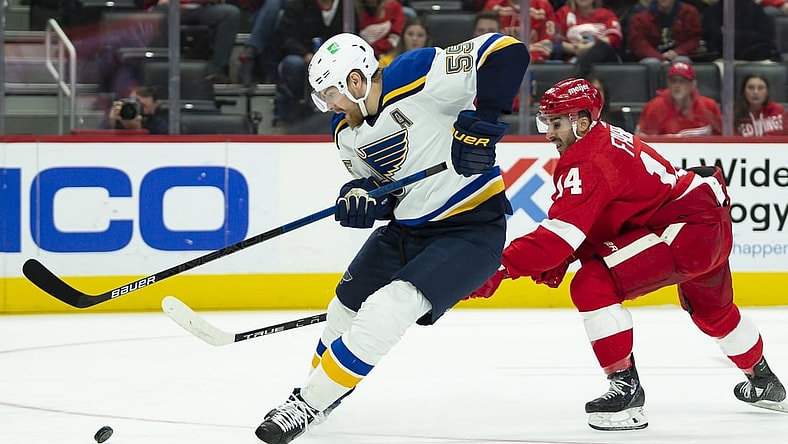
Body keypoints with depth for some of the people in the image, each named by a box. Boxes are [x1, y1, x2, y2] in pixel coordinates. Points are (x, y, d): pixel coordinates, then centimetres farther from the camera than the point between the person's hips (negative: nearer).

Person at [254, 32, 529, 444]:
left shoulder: (419, 77, -23)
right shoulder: (346, 132, 2)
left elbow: (507, 53, -28)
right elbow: (382, 188, 10)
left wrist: (480, 124, -35)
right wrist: (359, 197, -13)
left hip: (471, 229, -9)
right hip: (406, 229, 9)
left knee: (385, 313, -21)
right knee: (346, 307, 20)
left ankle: (311, 403, -10)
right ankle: (321, 386, 46)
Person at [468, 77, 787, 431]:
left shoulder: (587, 162, -21)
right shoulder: (605, 138, 10)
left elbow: (562, 232, -30)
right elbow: (579, 221, 13)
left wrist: (502, 267, -33)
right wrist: (555, 262, -1)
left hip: (687, 227, -11)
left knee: (592, 285, -18)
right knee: (712, 310, 35)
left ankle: (625, 387, -14)